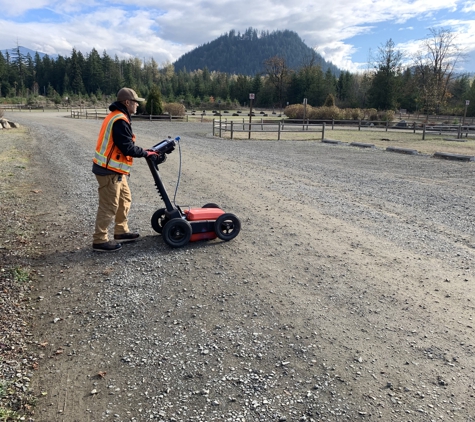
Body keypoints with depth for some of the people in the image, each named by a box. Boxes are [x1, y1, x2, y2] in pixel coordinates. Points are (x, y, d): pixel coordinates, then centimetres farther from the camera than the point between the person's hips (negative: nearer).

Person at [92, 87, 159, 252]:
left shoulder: (116, 116, 15)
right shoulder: (120, 120, -19)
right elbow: (127, 148, -23)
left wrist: (143, 151, 9)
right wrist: (146, 153, -9)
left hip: (113, 169, 11)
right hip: (109, 170, -11)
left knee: (124, 199, 19)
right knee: (109, 206, -3)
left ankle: (121, 232, 30)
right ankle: (99, 241, 7)